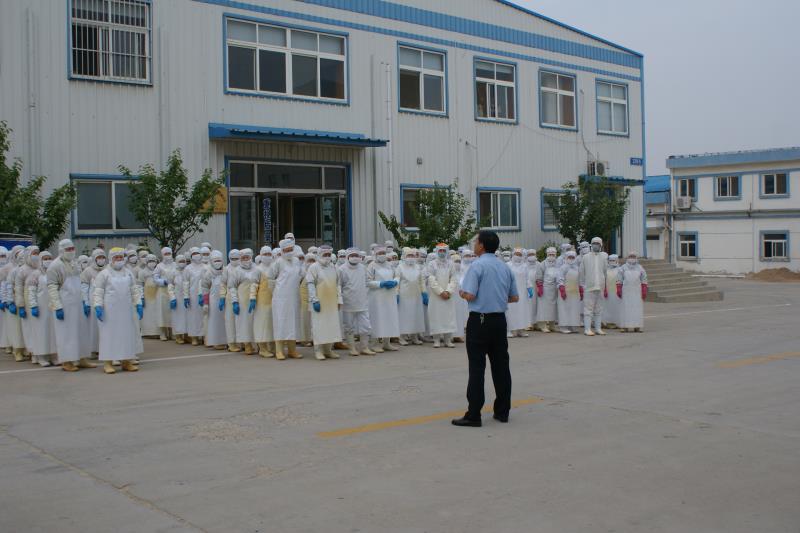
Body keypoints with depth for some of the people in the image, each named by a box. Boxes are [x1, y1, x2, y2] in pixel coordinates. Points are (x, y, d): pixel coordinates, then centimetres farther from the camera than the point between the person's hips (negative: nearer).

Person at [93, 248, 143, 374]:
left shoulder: (128, 273, 12)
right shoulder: (104, 274, 0)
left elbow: (134, 290, 13)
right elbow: (98, 292, -4)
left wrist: (138, 304, 4)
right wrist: (98, 306, -14)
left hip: (126, 310, 4)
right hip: (109, 310, -4)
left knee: (127, 334, 6)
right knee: (109, 335, -2)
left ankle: (126, 361, 13)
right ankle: (107, 363, 1)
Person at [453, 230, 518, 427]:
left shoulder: (478, 265, -11)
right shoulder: (505, 267, 11)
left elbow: (469, 295, -19)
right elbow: (515, 297, 14)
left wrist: (461, 292, 2)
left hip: (480, 320, -6)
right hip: (499, 320, 7)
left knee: (477, 367, -5)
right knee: (501, 365, 11)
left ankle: (473, 415, -3)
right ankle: (502, 411, 17)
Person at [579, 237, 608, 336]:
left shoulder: (604, 256, 10)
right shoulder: (586, 257, 5)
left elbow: (605, 270, 13)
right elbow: (582, 273, 8)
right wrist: (582, 285, 6)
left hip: (600, 287, 3)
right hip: (589, 287, -3)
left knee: (599, 309, 8)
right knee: (588, 308, -4)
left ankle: (598, 328, 13)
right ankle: (587, 329, -5)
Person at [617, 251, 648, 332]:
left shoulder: (640, 268, 8)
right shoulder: (623, 268, 4)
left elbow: (644, 280, 5)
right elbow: (619, 280, 0)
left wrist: (644, 292, -3)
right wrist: (619, 291, -8)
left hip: (637, 292, 1)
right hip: (626, 292, -1)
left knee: (637, 308, -1)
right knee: (626, 308, -3)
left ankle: (637, 327, 1)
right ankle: (625, 327, -2)